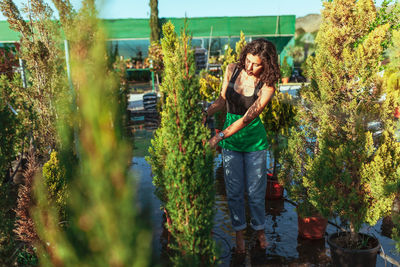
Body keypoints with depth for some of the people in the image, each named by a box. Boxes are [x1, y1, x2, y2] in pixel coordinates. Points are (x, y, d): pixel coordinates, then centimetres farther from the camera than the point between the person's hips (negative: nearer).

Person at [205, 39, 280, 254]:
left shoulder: (267, 87, -17)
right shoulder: (232, 70, -6)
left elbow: (247, 118, -22)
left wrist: (220, 136, -29)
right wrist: (205, 113, -12)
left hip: (254, 141, -2)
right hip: (230, 141, 2)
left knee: (255, 190, 9)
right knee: (234, 191, 8)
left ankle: (259, 230, 34)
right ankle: (239, 233, 28)